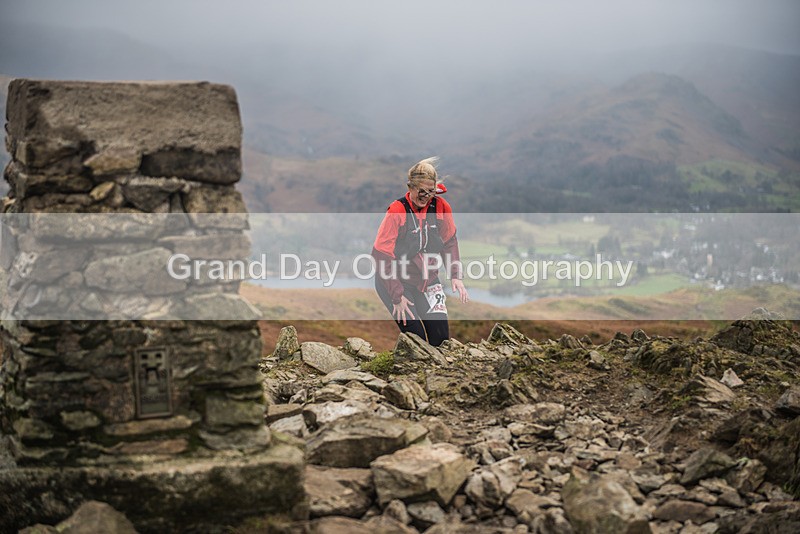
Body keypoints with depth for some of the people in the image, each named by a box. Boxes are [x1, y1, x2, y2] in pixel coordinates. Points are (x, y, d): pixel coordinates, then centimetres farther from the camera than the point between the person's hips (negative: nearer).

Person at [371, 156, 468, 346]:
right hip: (396, 281, -4)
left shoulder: (441, 206, -6)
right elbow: (381, 255, -17)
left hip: (428, 281, 4)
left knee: (441, 337, -2)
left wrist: (455, 276, -2)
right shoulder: (397, 211, -19)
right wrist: (397, 296, -19)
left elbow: (449, 242, 9)